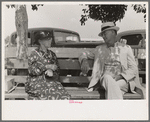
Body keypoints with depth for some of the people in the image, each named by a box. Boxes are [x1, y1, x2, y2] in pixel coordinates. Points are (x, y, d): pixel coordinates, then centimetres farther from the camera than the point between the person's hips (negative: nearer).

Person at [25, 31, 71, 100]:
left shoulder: (52, 54, 16)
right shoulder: (34, 54, 2)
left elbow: (57, 69, 12)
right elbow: (31, 70, -8)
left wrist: (51, 71, -12)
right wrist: (47, 67, -14)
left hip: (50, 80, 4)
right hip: (36, 82, -4)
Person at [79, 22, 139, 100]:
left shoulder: (125, 48, 12)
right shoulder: (100, 49, 19)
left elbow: (133, 69, 6)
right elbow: (84, 55, 28)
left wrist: (119, 77, -13)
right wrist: (84, 61, 1)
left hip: (123, 81, -1)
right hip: (106, 80, 1)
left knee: (110, 89, -36)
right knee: (107, 77, -37)